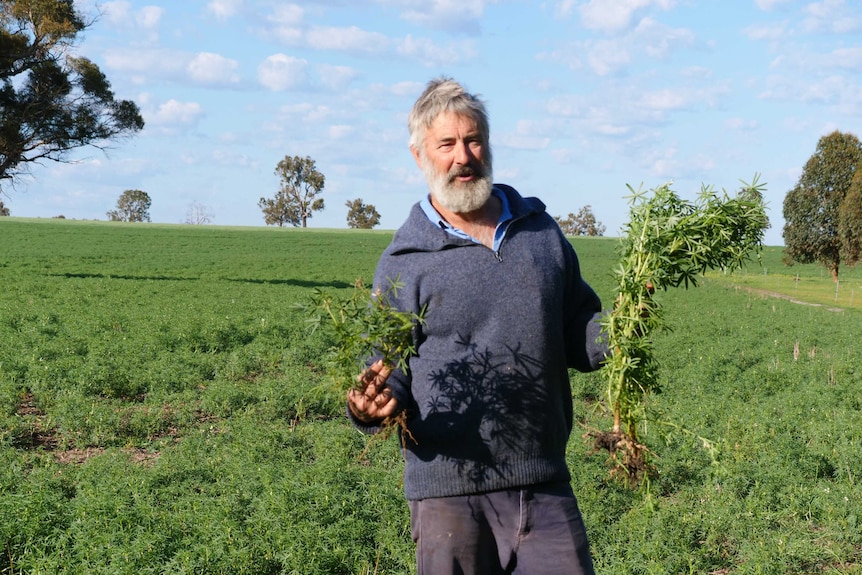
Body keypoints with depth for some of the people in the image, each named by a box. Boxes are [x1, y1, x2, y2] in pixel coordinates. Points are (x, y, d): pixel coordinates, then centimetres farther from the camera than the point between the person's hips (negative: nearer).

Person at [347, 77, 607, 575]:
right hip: (451, 491, -3)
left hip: (546, 483, 3)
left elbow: (581, 338, 17)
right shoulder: (404, 262, 1)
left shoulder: (542, 232, 12)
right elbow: (384, 375, 0)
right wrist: (373, 406, -22)